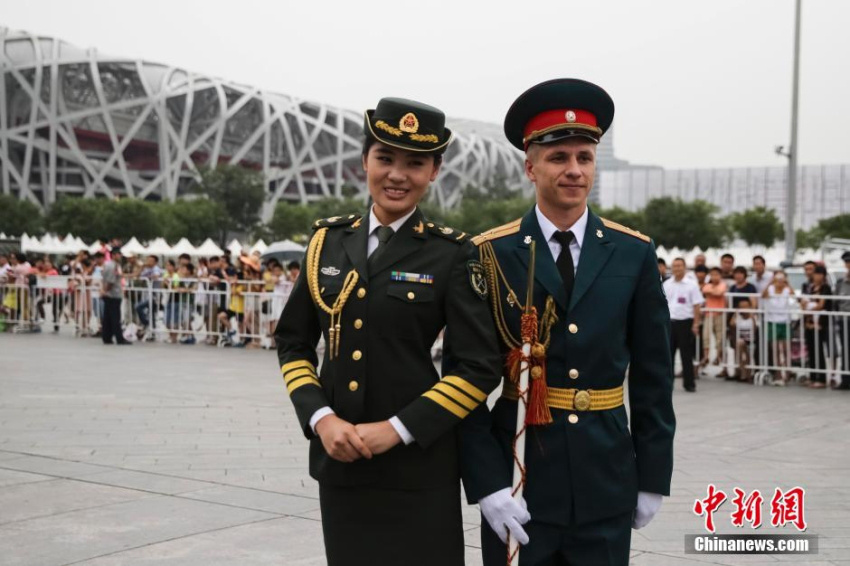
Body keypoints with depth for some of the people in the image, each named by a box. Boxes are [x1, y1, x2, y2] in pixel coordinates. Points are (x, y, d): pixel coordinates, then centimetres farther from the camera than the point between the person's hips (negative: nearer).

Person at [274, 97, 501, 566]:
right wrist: (321, 418, -7)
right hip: (338, 458, 4)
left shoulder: (452, 255, -6)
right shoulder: (328, 241, 6)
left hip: (417, 465, -3)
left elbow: (481, 368, -9)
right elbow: (293, 343, 8)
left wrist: (396, 429, -14)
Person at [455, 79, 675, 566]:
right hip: (515, 478, -1)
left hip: (607, 484, 2)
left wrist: (654, 475, 4)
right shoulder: (489, 255, -5)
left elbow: (653, 376, 5)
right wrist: (485, 481, -13)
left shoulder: (634, 254, 2)